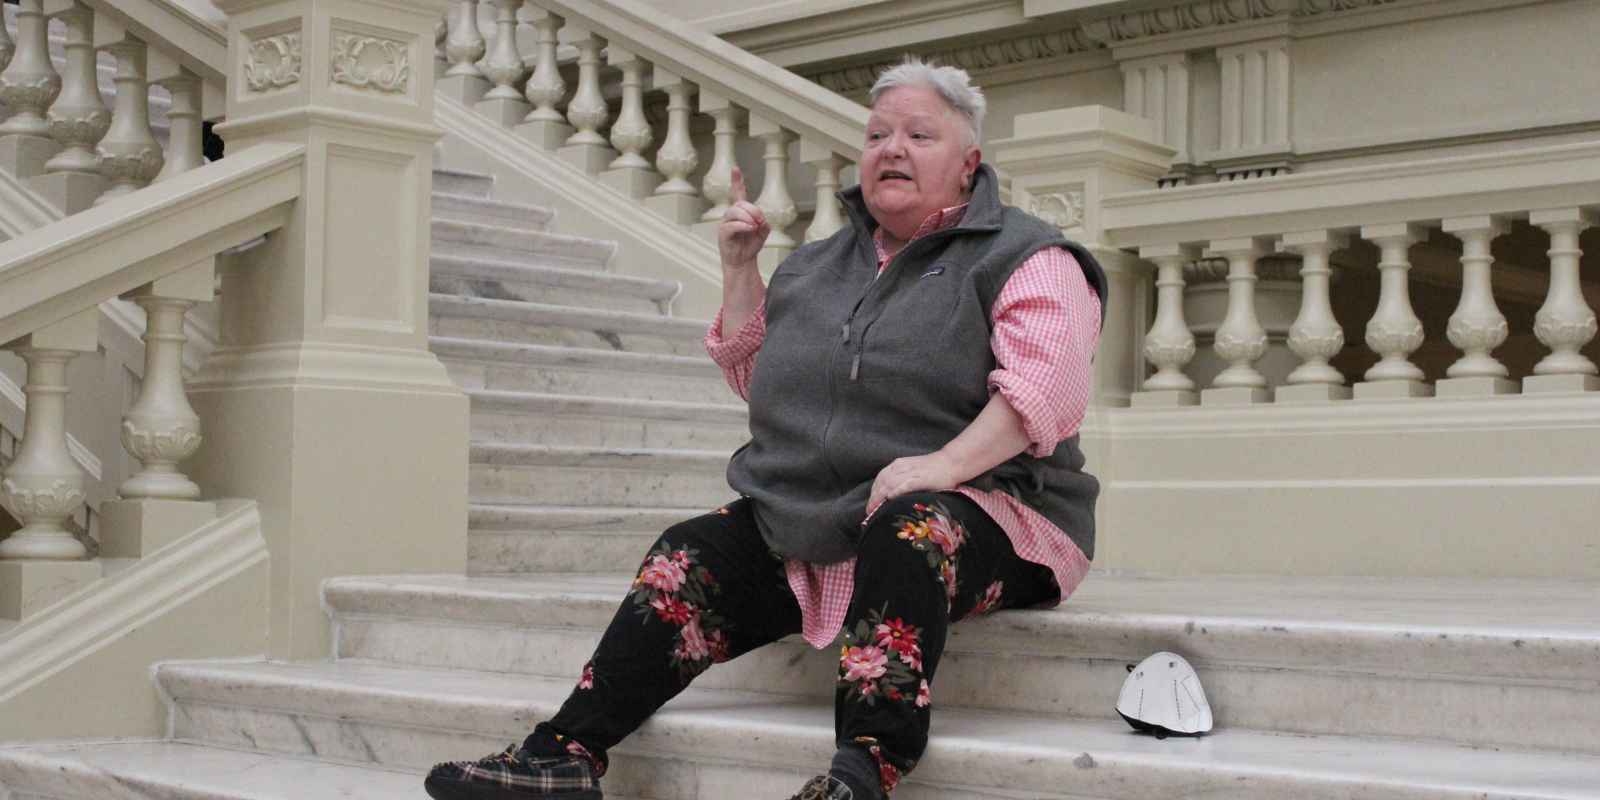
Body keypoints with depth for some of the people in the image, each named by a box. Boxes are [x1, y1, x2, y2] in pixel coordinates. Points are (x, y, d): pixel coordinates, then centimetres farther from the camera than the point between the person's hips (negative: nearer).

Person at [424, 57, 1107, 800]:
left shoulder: (1022, 258, 1)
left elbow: (1046, 383, -16)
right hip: (804, 528, 7)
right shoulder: (818, 266, 22)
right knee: (691, 559, -11)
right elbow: (756, 379, 28)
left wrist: (944, 465, -30)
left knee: (909, 529, -39)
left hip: (974, 509, -6)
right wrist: (740, 270, 16)